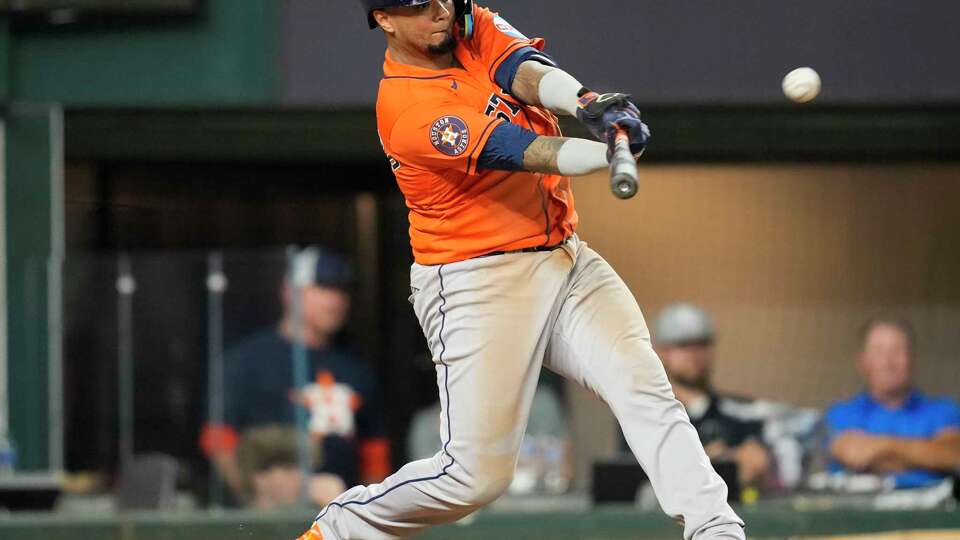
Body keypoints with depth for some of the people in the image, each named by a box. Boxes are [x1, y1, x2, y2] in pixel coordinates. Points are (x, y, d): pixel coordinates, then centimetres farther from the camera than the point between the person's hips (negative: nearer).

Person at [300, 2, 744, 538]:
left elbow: (525, 72, -15)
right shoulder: (409, 114, -16)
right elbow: (510, 151, -28)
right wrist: (608, 152, -45)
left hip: (566, 258, 6)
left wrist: (585, 102, -39)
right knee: (478, 473, -9)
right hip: (478, 285, -6)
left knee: (643, 385, -17)